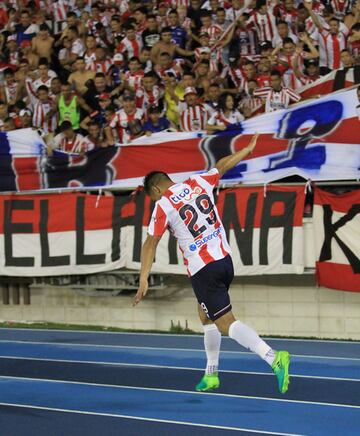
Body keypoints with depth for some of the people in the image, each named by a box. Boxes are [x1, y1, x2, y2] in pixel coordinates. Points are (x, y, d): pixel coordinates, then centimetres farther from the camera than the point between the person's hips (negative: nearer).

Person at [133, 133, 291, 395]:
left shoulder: (163, 205, -7)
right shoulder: (198, 183, 8)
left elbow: (151, 244, -7)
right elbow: (222, 166, 25)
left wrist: (144, 279, -7)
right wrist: (247, 150, 41)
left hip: (203, 270, -7)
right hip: (225, 259, 7)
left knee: (226, 324, -11)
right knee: (207, 317, 23)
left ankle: (273, 358, -29)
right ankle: (212, 374, 26)